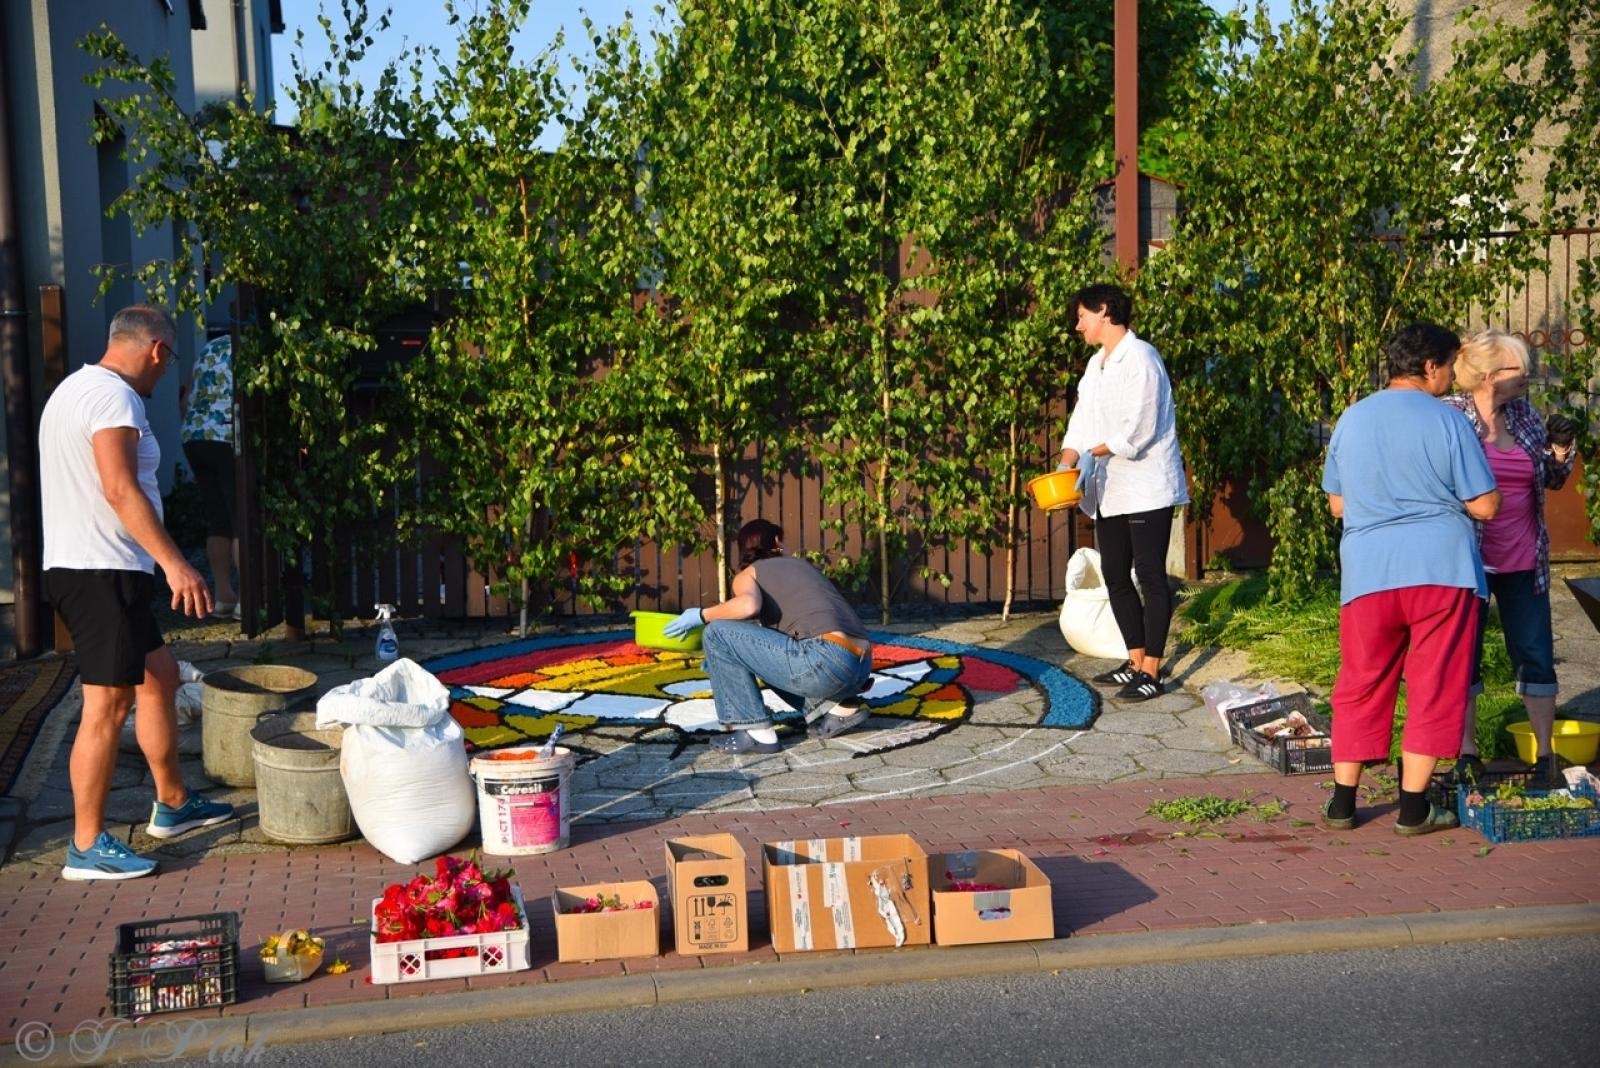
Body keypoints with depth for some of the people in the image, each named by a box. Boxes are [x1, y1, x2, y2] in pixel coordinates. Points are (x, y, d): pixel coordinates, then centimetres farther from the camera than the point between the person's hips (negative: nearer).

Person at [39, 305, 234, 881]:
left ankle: (173, 804, 29)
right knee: (107, 704, -6)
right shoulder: (113, 396, -14)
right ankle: (87, 846, 0)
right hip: (100, 572, -11)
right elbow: (120, 490, -25)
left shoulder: (74, 389, 19)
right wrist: (175, 563, -26)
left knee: (160, 674, 18)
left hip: (83, 568, 11)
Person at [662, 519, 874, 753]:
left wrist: (701, 615, 5)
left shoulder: (748, 574, 12)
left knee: (718, 634, 4)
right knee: (770, 652, 34)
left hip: (826, 662, -7)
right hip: (861, 667, 7)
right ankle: (837, 709, 16)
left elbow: (749, 605, -14)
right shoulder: (802, 566, 32)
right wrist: (722, 658, 51)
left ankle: (755, 732, 2)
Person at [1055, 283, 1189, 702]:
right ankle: (1136, 662, 21)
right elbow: (1082, 420, 11)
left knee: (1150, 576, -4)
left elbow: (1138, 429, -19)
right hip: (1110, 490, 9)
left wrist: (1094, 454, -15)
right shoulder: (1096, 364, 14)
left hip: (1146, 486, -9)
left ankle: (1151, 671, 1)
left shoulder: (1139, 357, -13)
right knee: (1115, 576, 11)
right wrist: (1065, 466, -3)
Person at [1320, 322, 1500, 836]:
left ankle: (1342, 803, 16)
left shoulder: (1351, 419, 7)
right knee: (1433, 689, 7)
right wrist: (1440, 495, 13)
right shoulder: (1447, 421, -6)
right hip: (1442, 570, -3)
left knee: (1361, 686, 12)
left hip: (1367, 574, 3)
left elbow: (1336, 503, 14)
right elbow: (1485, 506, -5)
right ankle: (1413, 808, 10)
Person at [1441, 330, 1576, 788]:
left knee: (1536, 655, 5)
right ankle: (1467, 755, 14)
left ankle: (1546, 756, 15)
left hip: (1524, 561, 5)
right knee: (1462, 656, 4)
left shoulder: (1525, 416, 8)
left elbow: (1553, 480, 16)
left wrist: (1560, 451, -3)